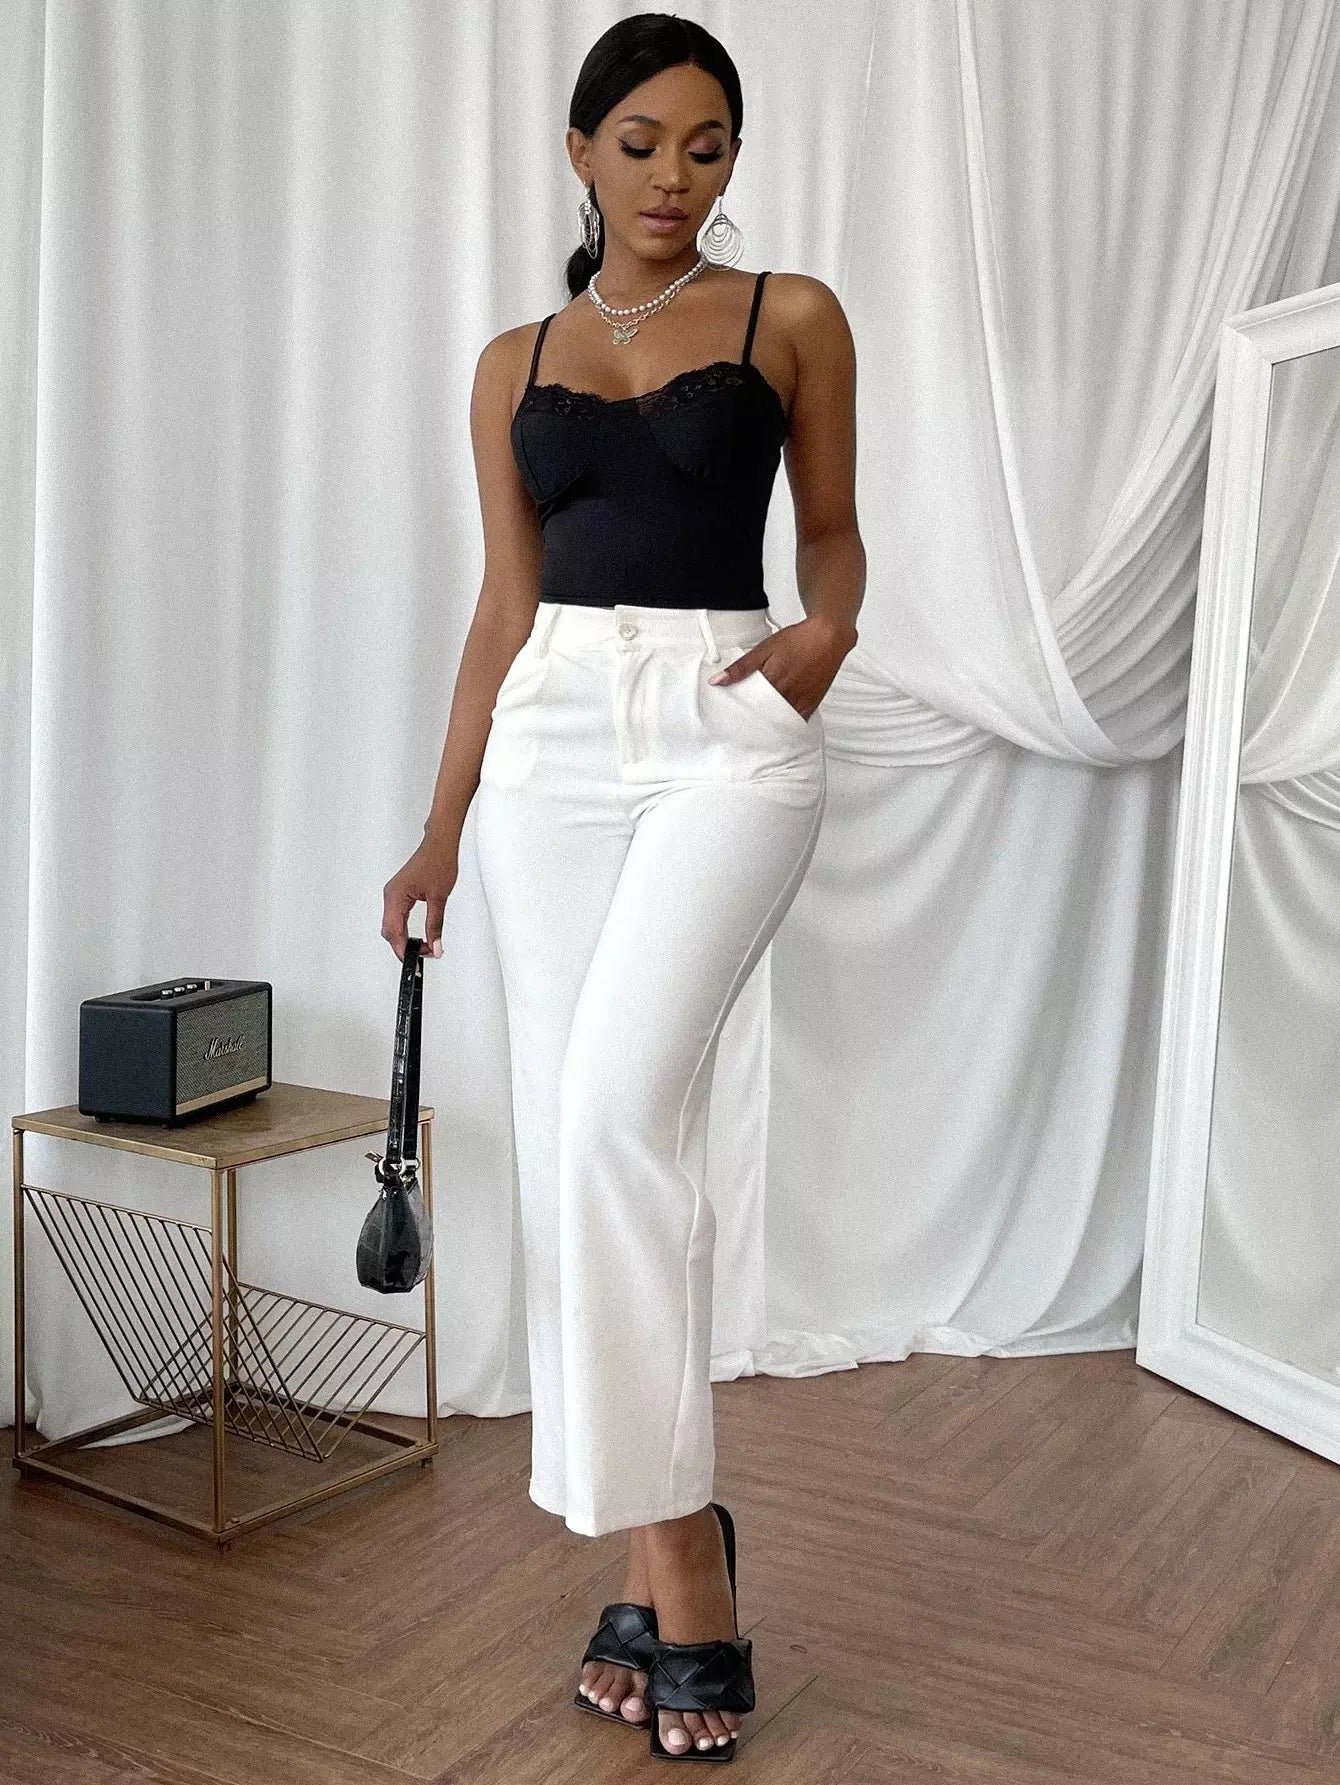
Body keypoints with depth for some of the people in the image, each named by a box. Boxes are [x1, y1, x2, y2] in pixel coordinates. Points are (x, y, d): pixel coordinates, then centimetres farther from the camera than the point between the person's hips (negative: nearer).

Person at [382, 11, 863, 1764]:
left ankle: (676, 1542, -7)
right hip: (554, 739, 4)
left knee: (619, 1112, -22)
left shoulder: (791, 315, 8)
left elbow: (834, 530, 12)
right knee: (575, 1138, 1)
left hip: (729, 728, -4)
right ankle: (663, 1558, 14)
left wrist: (828, 631, -12)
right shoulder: (515, 361, 15)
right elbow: (504, 605, 13)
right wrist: (441, 828, 9)